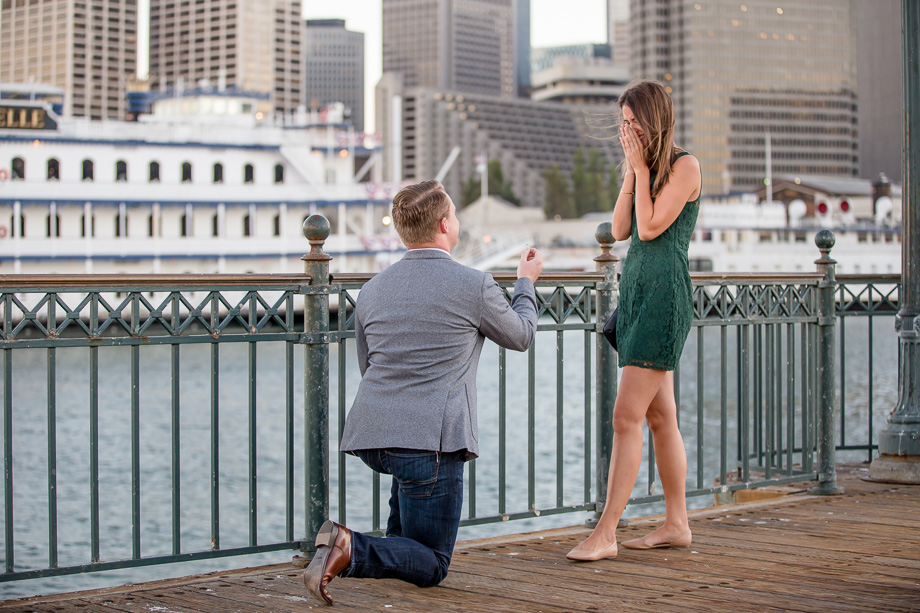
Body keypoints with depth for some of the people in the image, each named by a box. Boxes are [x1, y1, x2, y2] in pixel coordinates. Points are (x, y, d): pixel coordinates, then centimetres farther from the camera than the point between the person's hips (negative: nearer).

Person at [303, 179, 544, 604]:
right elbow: (521, 336, 14)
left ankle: (398, 542, 31)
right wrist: (526, 282, 32)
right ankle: (352, 551, -22)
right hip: (430, 442, -6)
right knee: (431, 568, 4)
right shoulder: (474, 286, -5)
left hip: (369, 438, 6)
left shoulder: (371, 292, 10)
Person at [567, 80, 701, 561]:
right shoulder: (645, 167, 17)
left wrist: (641, 168, -8)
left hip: (665, 296, -9)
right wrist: (630, 170, 3)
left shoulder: (685, 165, -7)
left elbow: (650, 227, -16)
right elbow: (620, 230, 8)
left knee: (627, 416, -13)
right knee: (660, 415, 11)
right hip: (634, 289, 9)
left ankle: (605, 532, -12)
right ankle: (677, 524, 17)